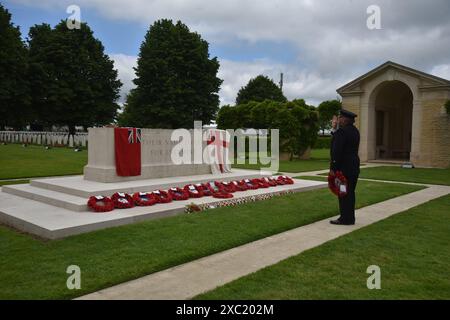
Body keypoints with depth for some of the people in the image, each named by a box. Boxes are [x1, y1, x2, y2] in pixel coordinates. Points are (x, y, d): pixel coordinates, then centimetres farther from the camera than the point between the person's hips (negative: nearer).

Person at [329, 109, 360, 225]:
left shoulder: (342, 131, -17)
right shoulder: (354, 131, 12)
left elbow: (337, 150, -20)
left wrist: (333, 167, -17)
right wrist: (335, 129, 9)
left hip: (343, 167, -9)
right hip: (354, 166, 9)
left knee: (343, 193, -2)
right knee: (350, 193, 15)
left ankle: (345, 219, 5)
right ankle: (349, 218, 24)